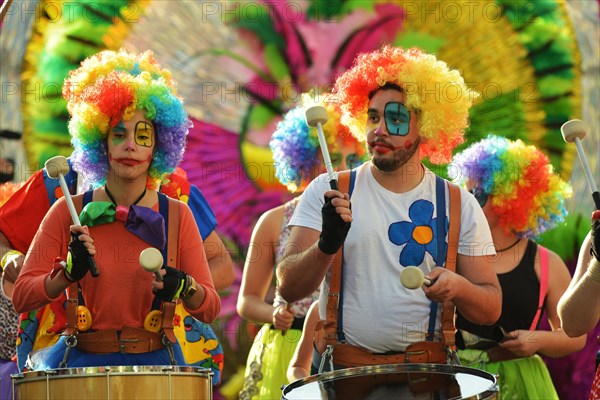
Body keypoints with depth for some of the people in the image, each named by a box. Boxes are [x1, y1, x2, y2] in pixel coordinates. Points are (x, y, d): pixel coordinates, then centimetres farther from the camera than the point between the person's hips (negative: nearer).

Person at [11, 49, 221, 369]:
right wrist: (69, 272, -19)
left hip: (154, 365, 1)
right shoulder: (68, 212, 2)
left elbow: (210, 309, 3)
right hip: (82, 362, -1)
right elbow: (21, 297, -2)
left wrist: (184, 288, -18)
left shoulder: (176, 216, 5)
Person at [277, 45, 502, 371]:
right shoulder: (326, 194, 5)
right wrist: (327, 245, -20)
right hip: (342, 369, -1)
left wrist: (457, 287, -12)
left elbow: (490, 310, 9)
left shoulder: (459, 205, 8)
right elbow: (289, 288, -2)